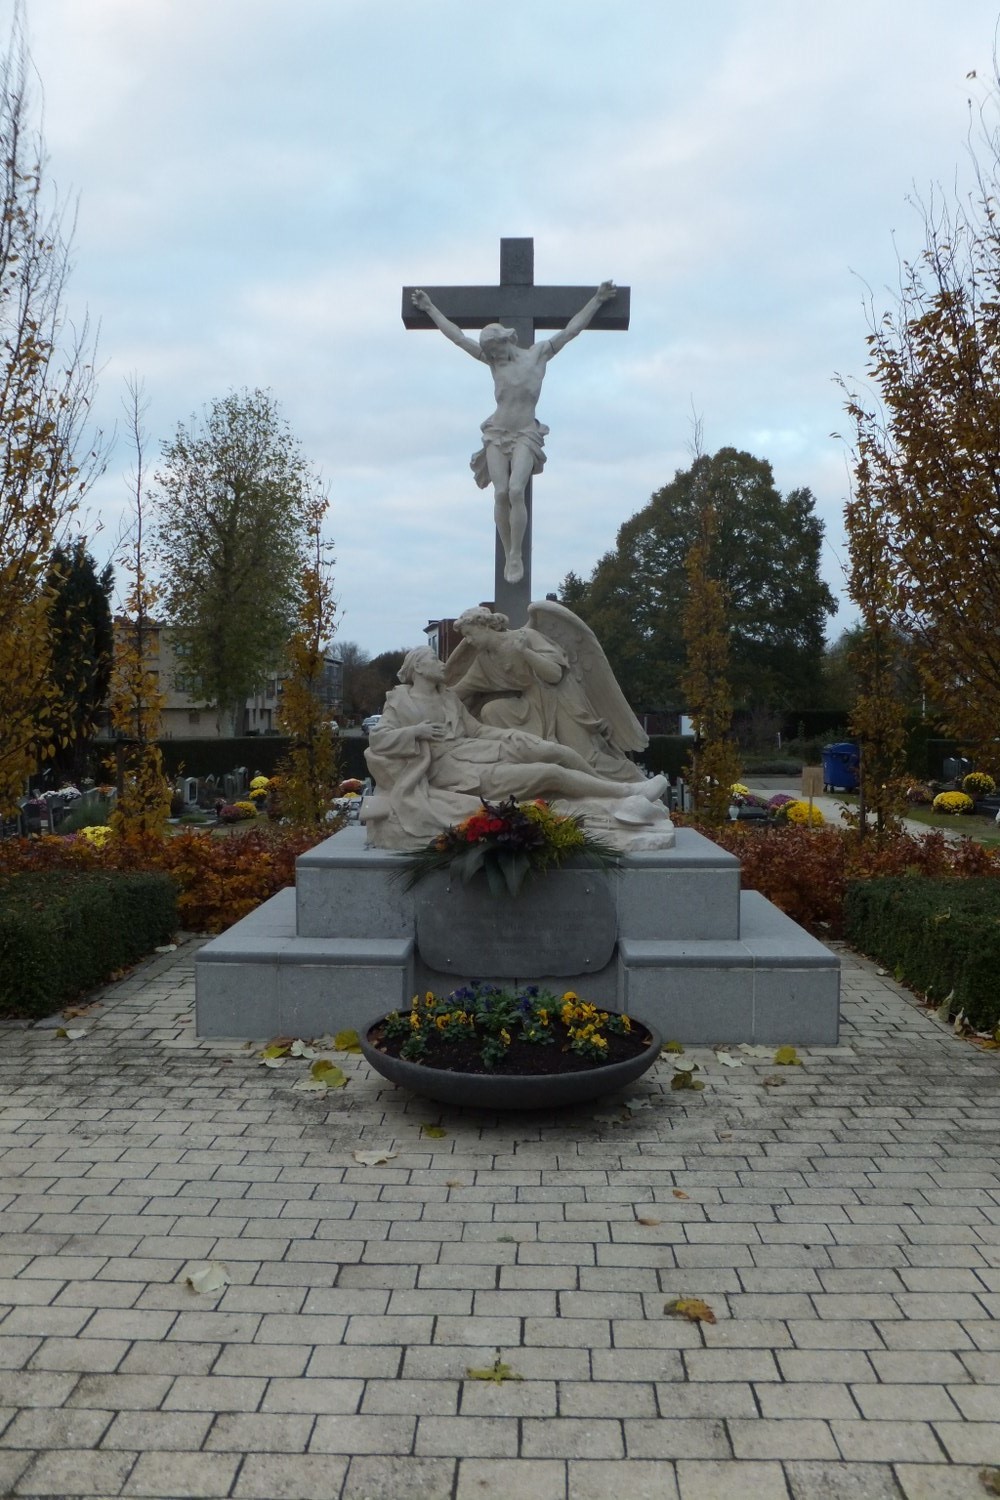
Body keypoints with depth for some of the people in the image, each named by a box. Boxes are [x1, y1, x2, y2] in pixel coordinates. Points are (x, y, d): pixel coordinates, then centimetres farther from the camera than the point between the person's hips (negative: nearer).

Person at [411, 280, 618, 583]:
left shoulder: (539, 353, 9)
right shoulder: (492, 360, 14)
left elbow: (570, 330, 12)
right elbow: (458, 337, 20)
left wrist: (597, 300, 12)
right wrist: (430, 309, 25)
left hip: (526, 435, -2)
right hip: (497, 433, 3)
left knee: (516, 491, -21)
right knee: (501, 493, -12)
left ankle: (516, 556, -17)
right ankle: (508, 556, -4)